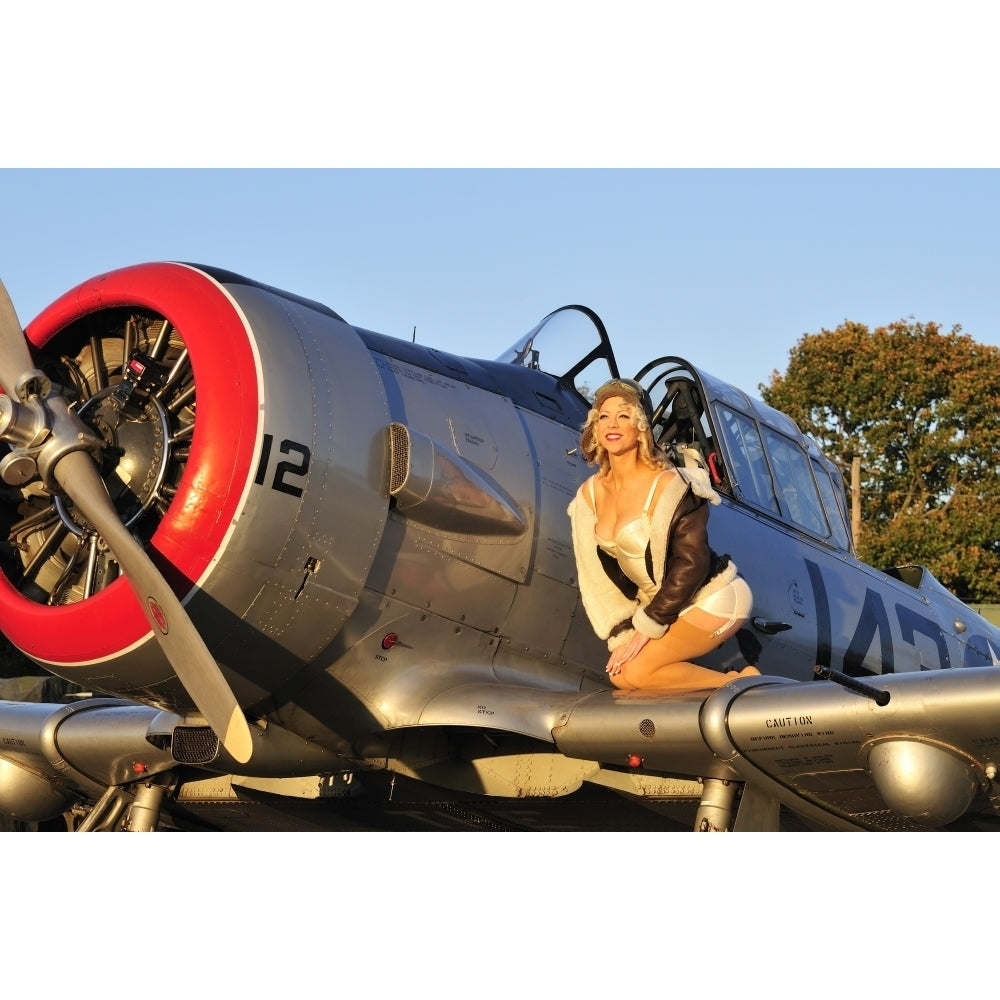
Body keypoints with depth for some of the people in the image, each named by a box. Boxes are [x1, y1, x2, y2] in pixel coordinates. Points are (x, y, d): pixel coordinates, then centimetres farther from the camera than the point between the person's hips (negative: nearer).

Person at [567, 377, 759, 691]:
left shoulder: (670, 485, -19)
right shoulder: (590, 494, 0)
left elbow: (692, 562, -22)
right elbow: (598, 574, 4)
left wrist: (647, 626, -21)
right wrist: (623, 633, -5)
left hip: (713, 597, -8)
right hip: (667, 606, 8)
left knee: (632, 672, -18)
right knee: (619, 675, -4)